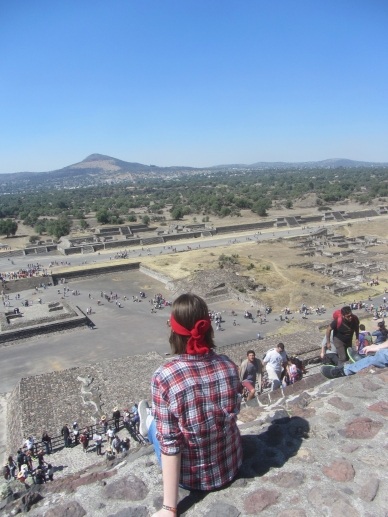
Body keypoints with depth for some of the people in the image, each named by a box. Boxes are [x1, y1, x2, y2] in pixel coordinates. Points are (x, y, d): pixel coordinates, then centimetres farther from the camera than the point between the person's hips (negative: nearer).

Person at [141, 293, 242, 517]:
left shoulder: (164, 377, -28)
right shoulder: (229, 366, -16)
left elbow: (170, 443, -24)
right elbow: (233, 413, 1)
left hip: (191, 477, -3)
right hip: (232, 465, 4)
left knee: (156, 423, 24)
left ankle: (150, 425, 54)